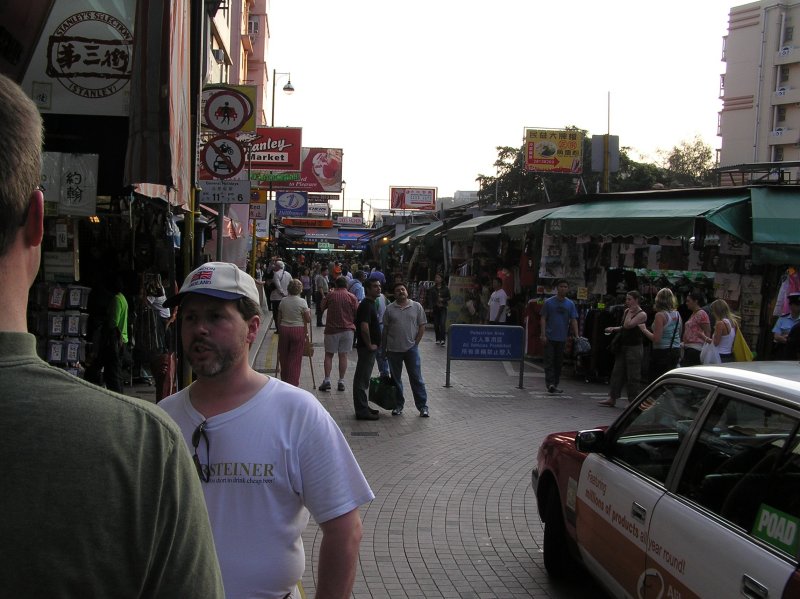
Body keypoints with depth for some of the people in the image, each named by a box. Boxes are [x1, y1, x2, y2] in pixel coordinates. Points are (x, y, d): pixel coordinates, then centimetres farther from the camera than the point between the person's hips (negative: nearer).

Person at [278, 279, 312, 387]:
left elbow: (279, 319, 7)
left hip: (284, 329, 3)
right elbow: (308, 320, -6)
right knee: (295, 357, 3)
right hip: (298, 330, -3)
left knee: (284, 356, 14)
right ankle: (293, 382, 5)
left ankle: (284, 380, 24)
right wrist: (309, 312, 13)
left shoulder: (283, 301, 0)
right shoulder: (302, 302, -10)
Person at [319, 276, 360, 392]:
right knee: (343, 355, 5)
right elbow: (357, 314, -1)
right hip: (348, 329, 1)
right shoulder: (352, 297, -3)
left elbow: (322, 307, 12)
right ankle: (341, 381, 6)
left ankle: (327, 380, 0)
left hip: (332, 329, -1)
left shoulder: (330, 295, -3)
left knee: (329, 355, 8)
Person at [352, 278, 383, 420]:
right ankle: (362, 411, 0)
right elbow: (364, 327, -29)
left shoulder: (371, 304, 14)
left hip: (370, 347, 10)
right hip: (366, 348, -10)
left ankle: (364, 407, 25)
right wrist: (369, 345, -19)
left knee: (363, 378, 16)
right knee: (362, 379, -4)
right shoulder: (366, 305, -18)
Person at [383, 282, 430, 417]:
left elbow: (422, 327, 4)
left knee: (416, 378, 0)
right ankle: (398, 405, 20)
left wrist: (415, 343, -2)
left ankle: (422, 406, 5)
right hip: (393, 349, 1)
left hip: (411, 348, -1)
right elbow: (385, 329, 6)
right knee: (395, 379, 9)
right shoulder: (389, 309, 3)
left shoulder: (416, 307, 2)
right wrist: (384, 348, 5)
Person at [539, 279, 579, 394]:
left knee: (559, 362, 9)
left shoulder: (570, 304, 7)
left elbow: (574, 320, 4)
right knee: (549, 361, -9)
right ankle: (550, 383, -15)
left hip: (562, 338, 3)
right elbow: (543, 318, 0)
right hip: (550, 337, -3)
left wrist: (576, 336, -7)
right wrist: (543, 334, -8)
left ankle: (555, 384, 17)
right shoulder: (549, 302, 0)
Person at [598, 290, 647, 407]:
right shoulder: (626, 311, 12)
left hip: (634, 348, -8)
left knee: (633, 376, -3)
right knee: (617, 372, 8)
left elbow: (628, 325, -23)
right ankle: (612, 398, 14)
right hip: (623, 346, 8)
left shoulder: (642, 315, -12)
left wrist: (630, 312, -13)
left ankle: (633, 400, 5)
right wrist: (614, 329, 9)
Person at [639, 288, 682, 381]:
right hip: (676, 351, 7)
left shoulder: (660, 315, -15)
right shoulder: (677, 314, 5)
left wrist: (644, 329, -7)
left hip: (662, 352, -7)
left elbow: (656, 339, -17)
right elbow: (679, 335, 15)